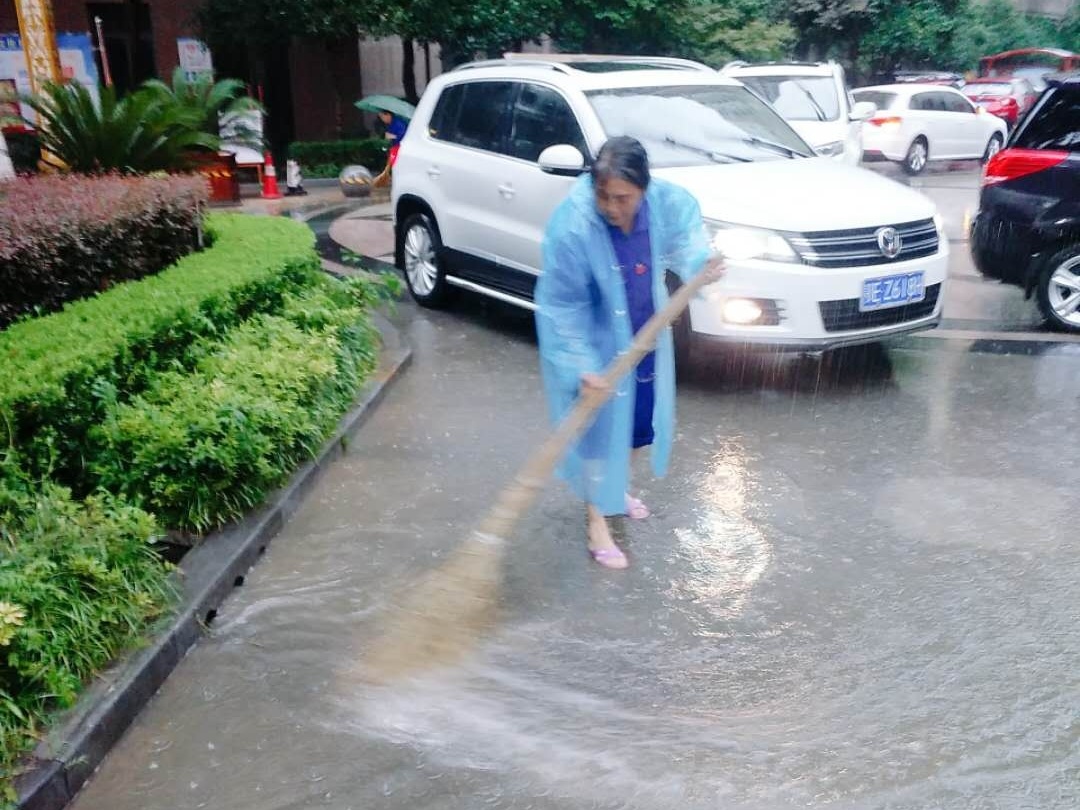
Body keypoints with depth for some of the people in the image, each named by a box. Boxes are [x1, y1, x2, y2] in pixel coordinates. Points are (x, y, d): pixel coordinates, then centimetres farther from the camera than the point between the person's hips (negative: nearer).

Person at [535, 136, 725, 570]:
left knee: (640, 416, 19)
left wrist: (699, 264, -18)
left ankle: (617, 487, 45)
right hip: (595, 341, -5)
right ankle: (597, 520, 18)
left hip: (644, 334, 5)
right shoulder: (571, 227, -32)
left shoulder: (665, 202, -19)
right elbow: (561, 306, -25)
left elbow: (685, 229, 3)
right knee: (600, 424, 2)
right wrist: (580, 365, -29)